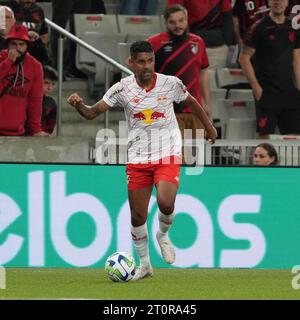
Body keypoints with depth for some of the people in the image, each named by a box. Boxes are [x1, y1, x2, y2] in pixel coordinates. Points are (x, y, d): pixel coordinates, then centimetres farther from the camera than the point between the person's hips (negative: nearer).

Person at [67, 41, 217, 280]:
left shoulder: (171, 83, -5)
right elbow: (93, 113, -5)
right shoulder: (122, 88, -6)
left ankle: (163, 235, 10)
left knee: (165, 203, -24)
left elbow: (191, 102, 15)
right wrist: (79, 105, -27)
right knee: (138, 216, 1)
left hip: (168, 155, -1)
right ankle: (144, 264, 21)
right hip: (137, 159, 1)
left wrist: (209, 127, 25)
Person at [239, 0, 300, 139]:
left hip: (289, 91, 5)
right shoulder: (260, 27, -4)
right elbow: (244, 58, -5)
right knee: (265, 135, -6)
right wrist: (256, 88, -11)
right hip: (267, 91, -5)